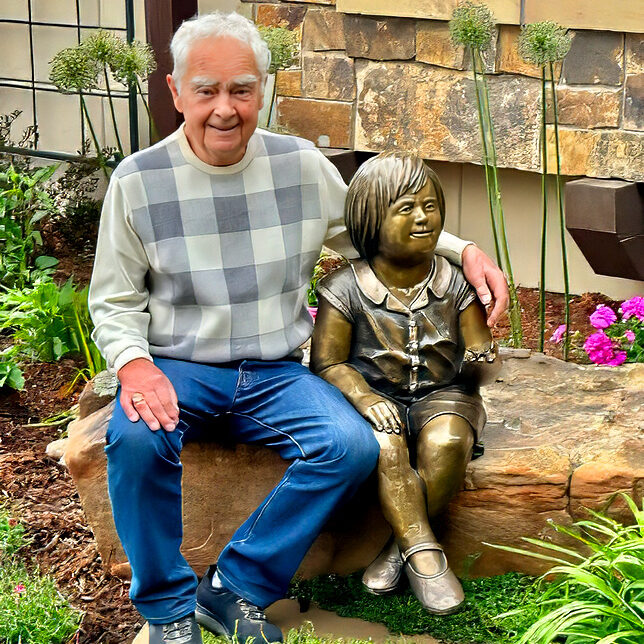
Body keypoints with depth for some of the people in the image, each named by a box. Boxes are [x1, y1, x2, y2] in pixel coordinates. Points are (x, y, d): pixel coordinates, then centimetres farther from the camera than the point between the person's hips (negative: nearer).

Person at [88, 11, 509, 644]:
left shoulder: (302, 165, 2)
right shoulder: (137, 180, -3)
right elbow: (114, 299, 3)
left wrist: (465, 249, 3)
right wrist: (134, 363, -18)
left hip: (274, 372, 2)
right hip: (176, 367, -2)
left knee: (352, 445, -25)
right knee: (135, 438, -34)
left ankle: (236, 589, -9)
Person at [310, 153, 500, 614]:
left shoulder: (455, 283, 2)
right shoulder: (346, 290, -4)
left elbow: (481, 356, 5)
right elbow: (328, 363, -4)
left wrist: (480, 363, -21)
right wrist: (364, 399, -22)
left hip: (441, 393, 1)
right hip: (376, 397, -1)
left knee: (446, 442, -32)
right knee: (385, 447, -34)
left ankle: (403, 549, -16)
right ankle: (426, 556, -28)